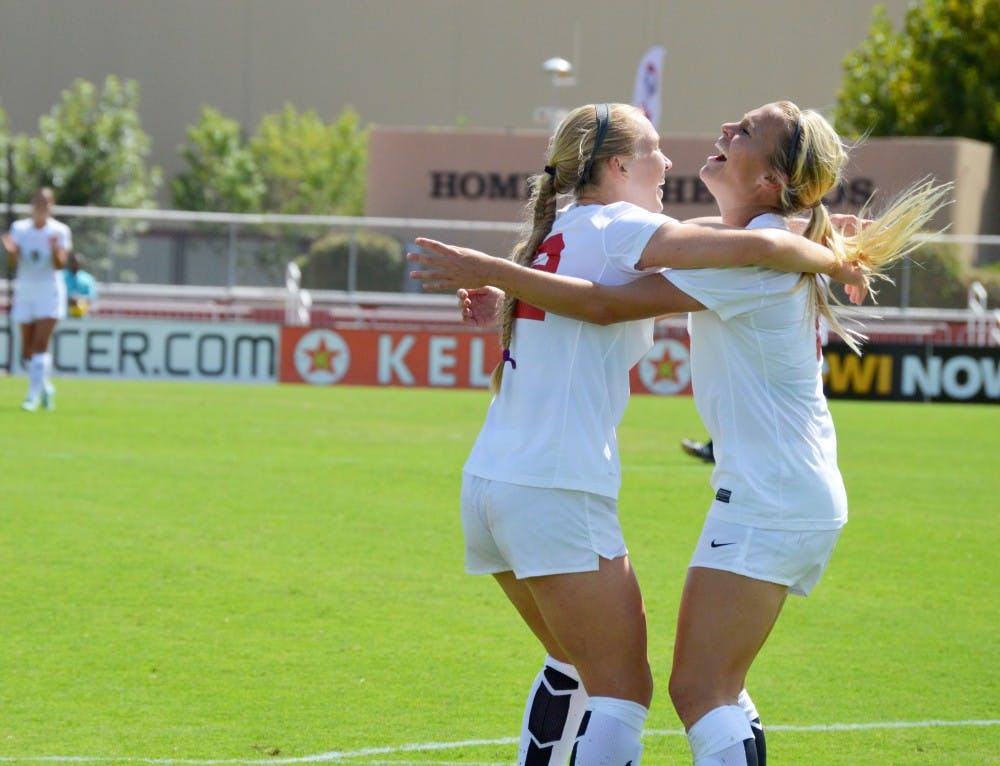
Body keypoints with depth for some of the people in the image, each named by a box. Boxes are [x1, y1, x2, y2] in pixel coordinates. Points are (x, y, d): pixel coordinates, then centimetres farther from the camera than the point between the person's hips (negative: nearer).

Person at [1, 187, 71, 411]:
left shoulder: (59, 231, -5)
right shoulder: (19, 228, 3)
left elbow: (60, 264, -12)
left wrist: (55, 250, -32)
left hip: (50, 293, -4)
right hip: (24, 291, 4)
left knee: (40, 344, -14)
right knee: (27, 350, 7)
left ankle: (33, 396, -14)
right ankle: (46, 387, 29)